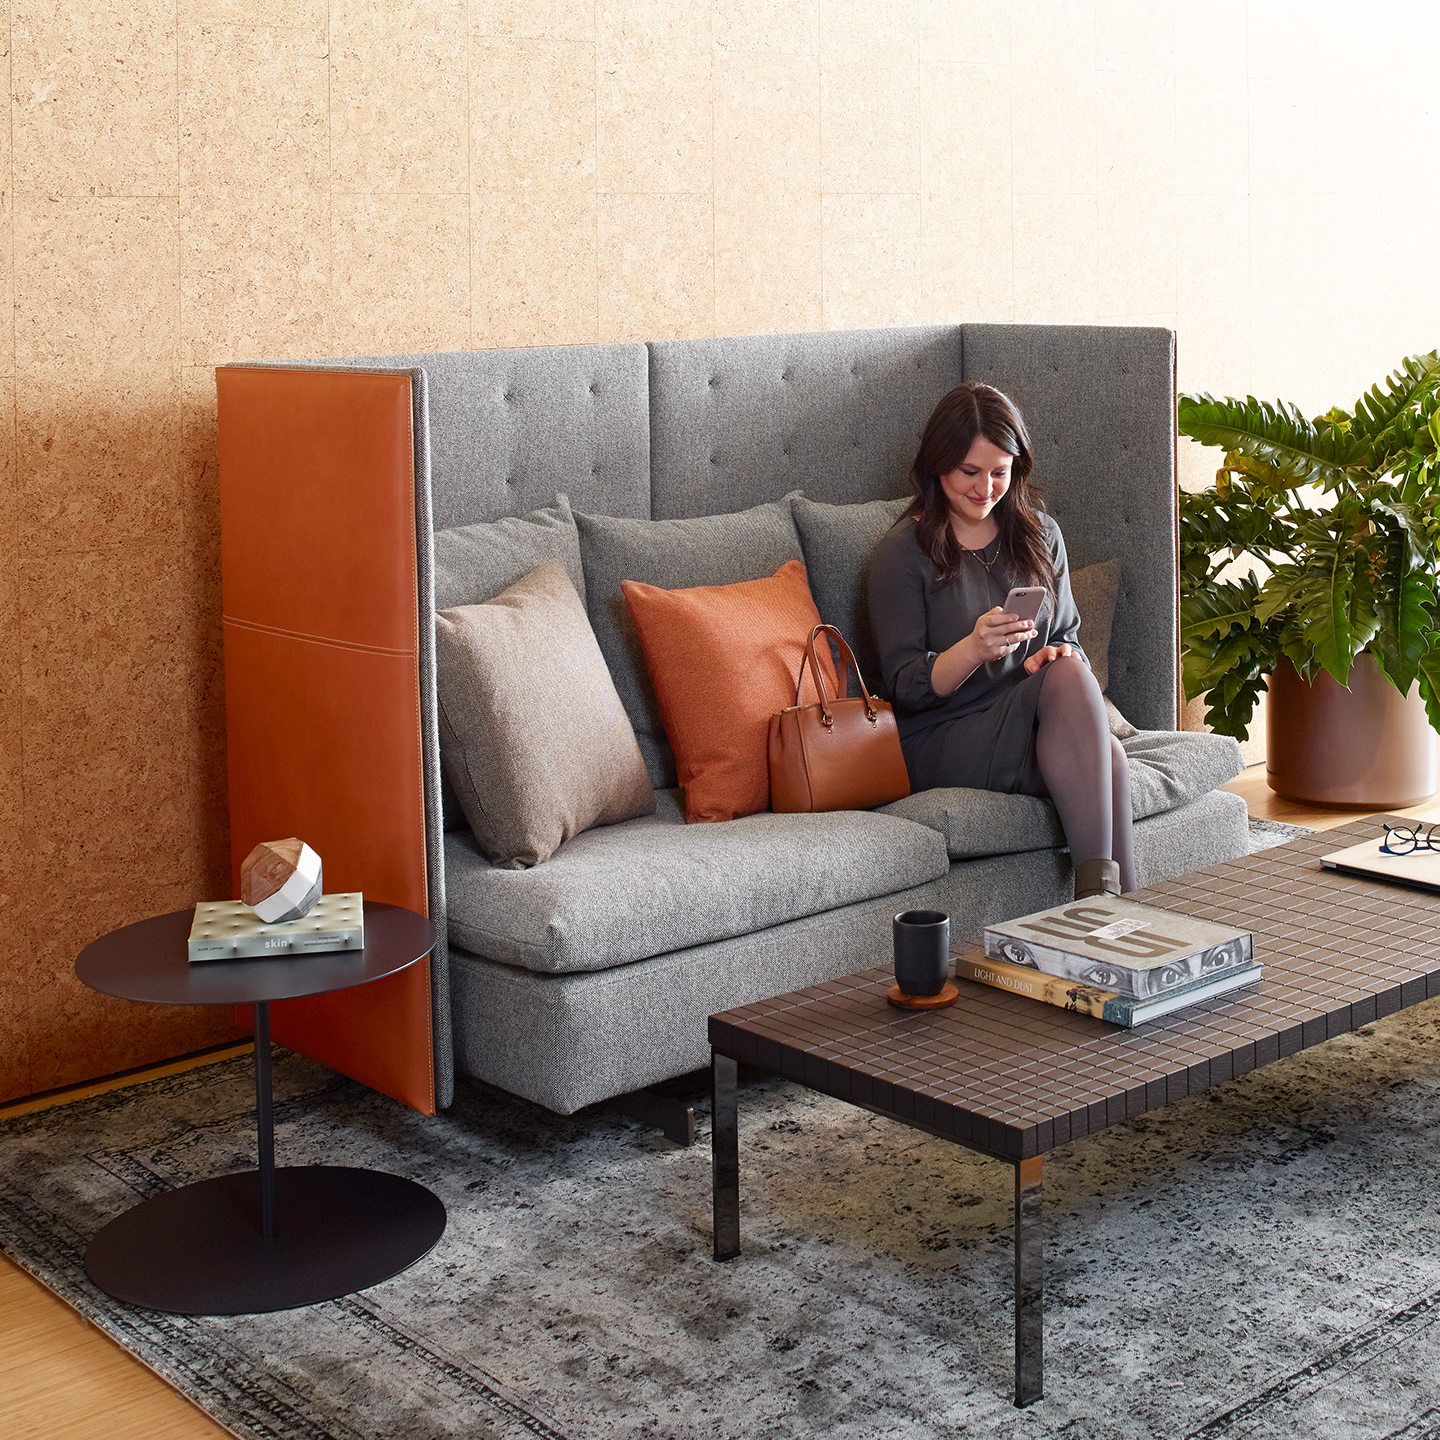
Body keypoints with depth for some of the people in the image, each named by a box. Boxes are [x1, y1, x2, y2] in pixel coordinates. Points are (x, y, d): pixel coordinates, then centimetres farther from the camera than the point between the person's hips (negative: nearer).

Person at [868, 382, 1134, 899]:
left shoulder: (1039, 535, 15)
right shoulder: (902, 552, -1)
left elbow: (1070, 640, 18)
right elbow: (906, 688, -6)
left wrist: (1061, 656, -8)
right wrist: (974, 649, -26)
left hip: (1035, 730, 4)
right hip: (941, 746, -4)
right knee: (1069, 680, -33)